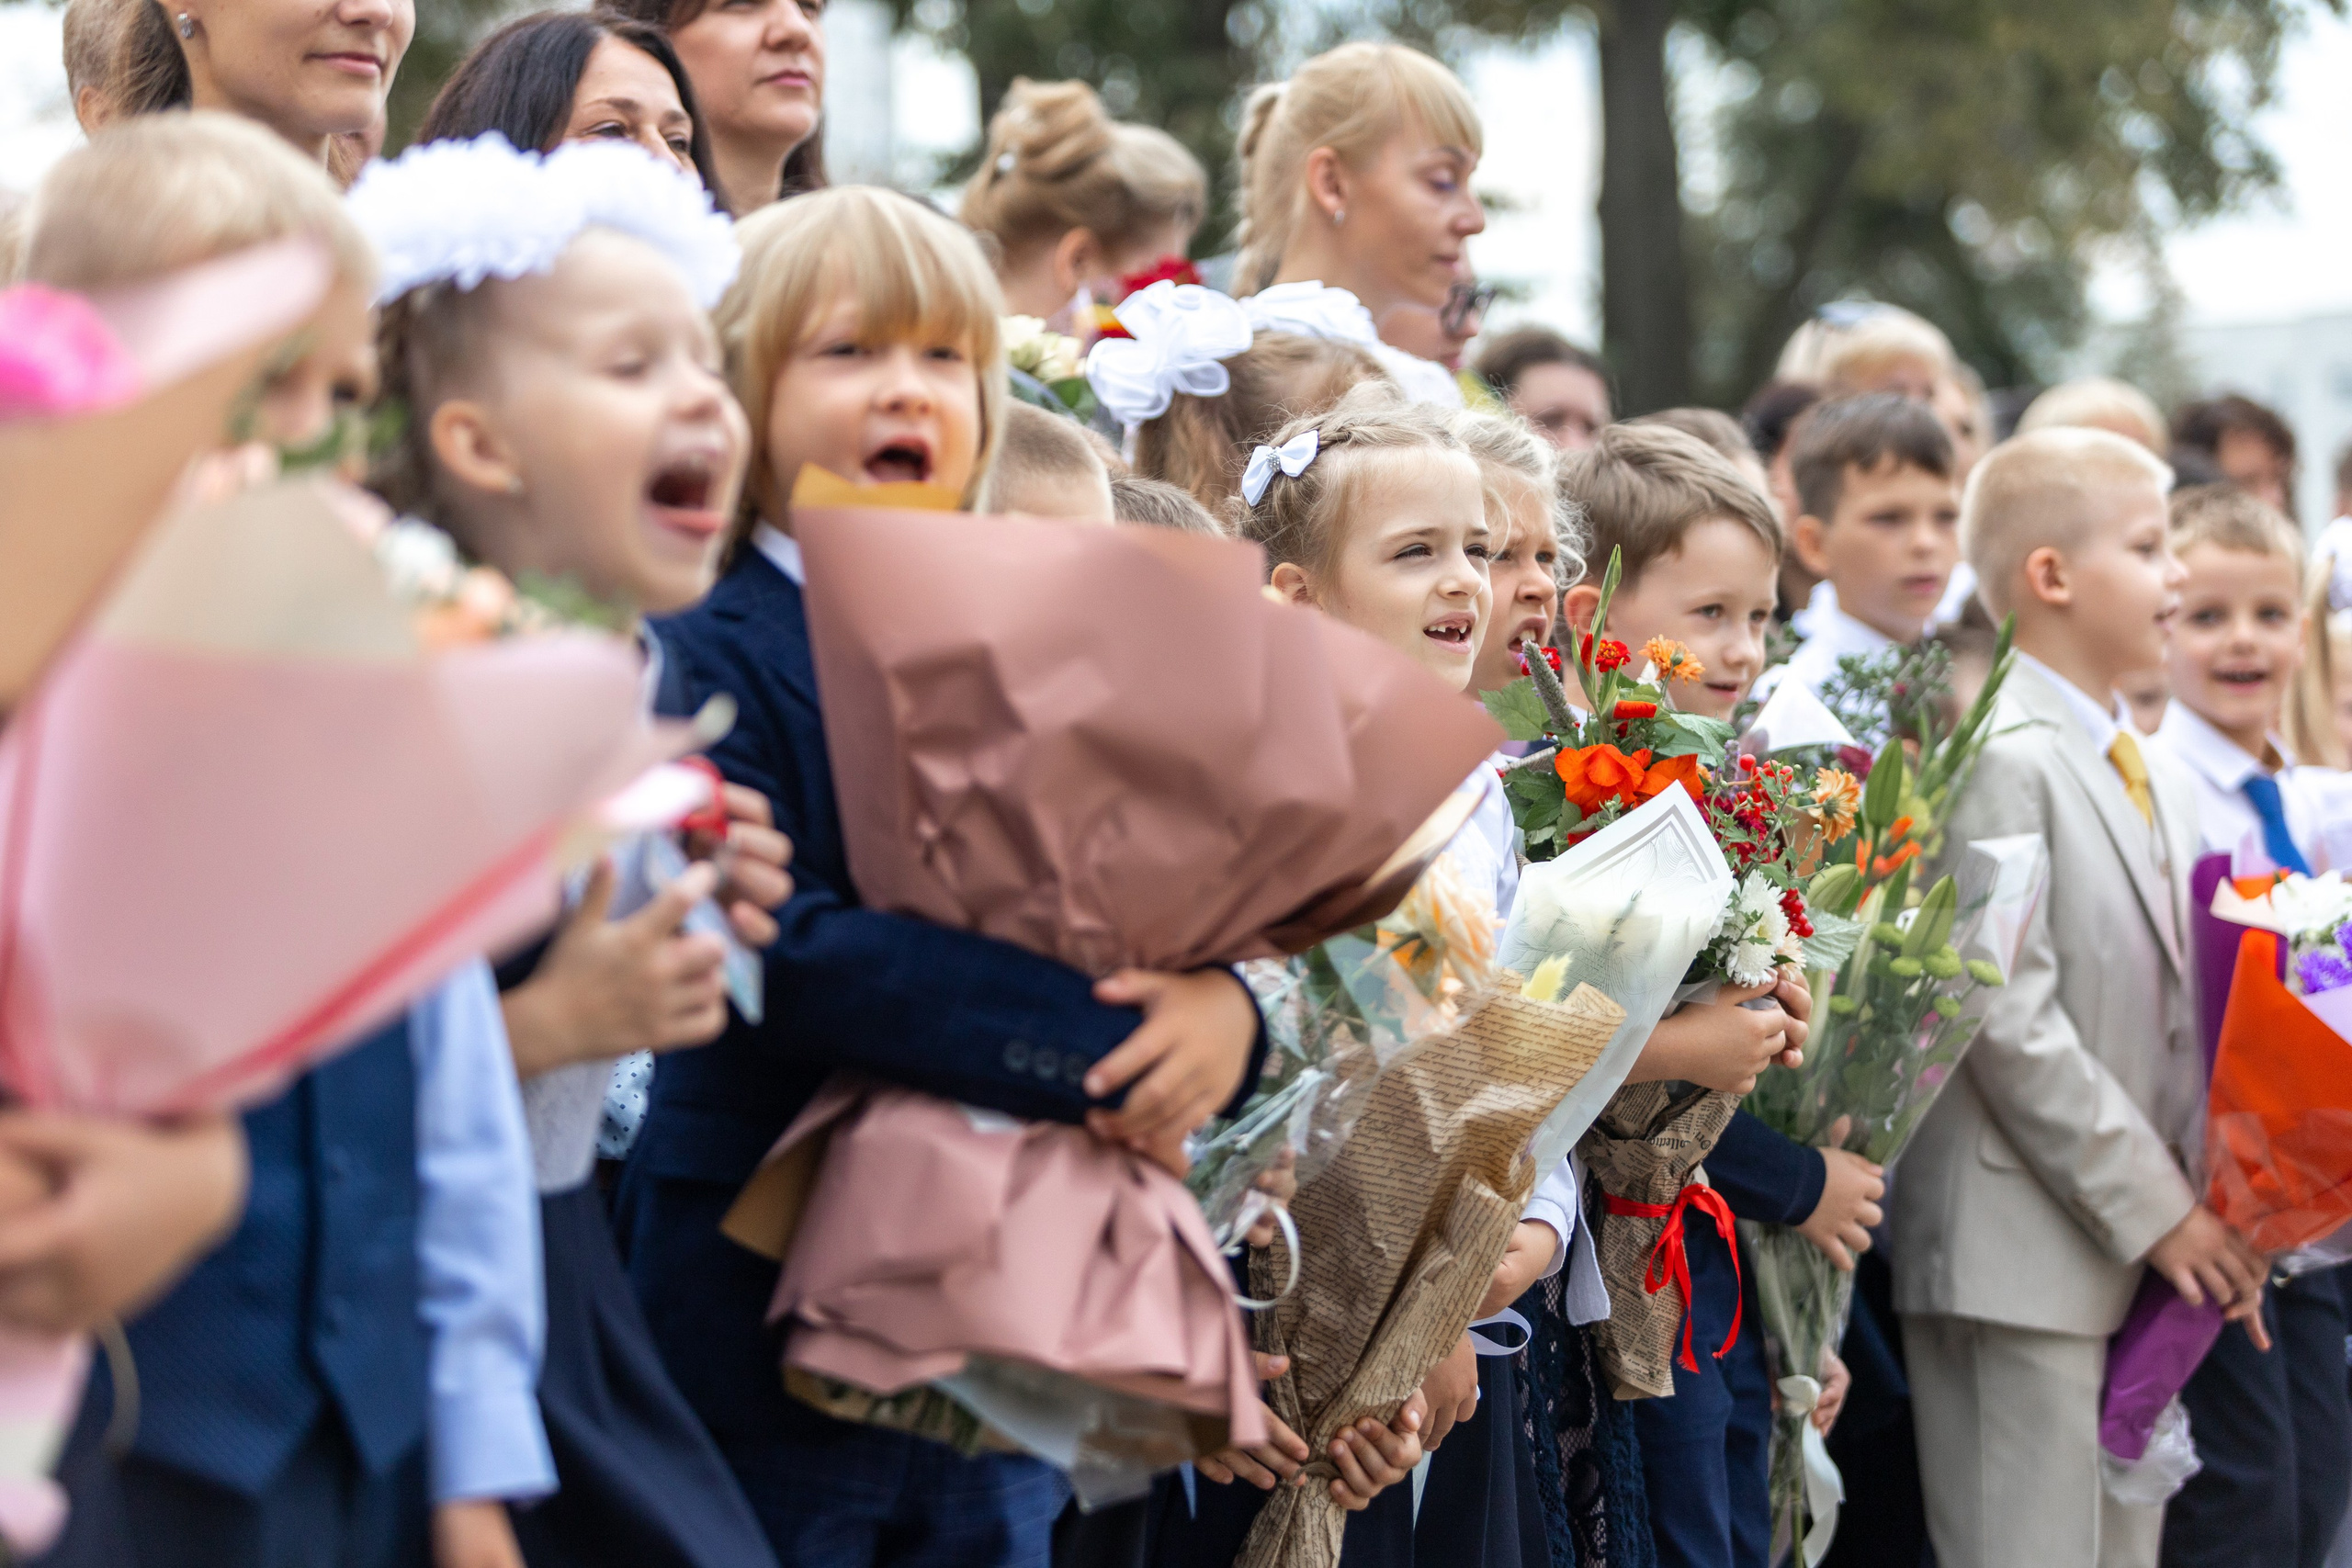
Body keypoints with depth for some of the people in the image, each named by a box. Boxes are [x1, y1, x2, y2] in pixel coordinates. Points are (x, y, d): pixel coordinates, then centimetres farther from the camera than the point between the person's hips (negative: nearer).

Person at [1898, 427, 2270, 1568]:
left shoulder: (2160, 780, 16)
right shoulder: (1995, 760, -13)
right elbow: (2007, 1020, -18)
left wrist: (2213, 1214, 6)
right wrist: (2153, 1208, -15)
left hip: (2152, 1254, 9)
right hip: (2025, 1254, -8)